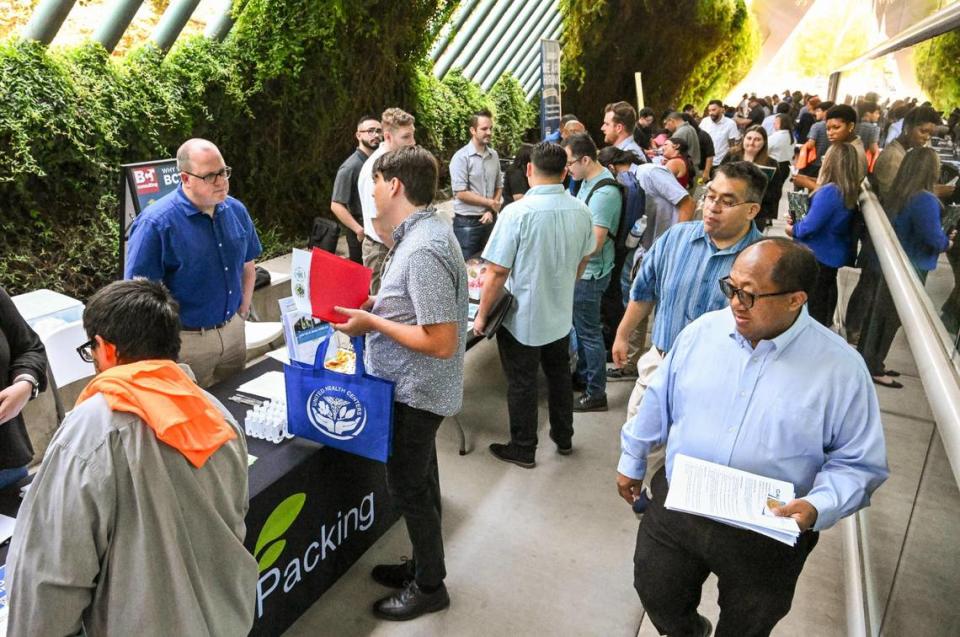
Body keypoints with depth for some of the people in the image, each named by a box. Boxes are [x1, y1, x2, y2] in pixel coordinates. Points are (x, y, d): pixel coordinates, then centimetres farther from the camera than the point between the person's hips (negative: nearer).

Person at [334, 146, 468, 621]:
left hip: (416, 390, -10)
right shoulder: (421, 231, 4)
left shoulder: (423, 250, -27)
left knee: (408, 486, 8)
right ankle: (424, 564, 42)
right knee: (419, 479, 22)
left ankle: (429, 586, 28)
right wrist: (374, 305, 3)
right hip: (415, 387, 10)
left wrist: (371, 323, -21)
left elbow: (441, 342, -29)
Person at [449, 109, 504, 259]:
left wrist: (492, 210, -4)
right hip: (467, 223, -5)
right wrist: (491, 203, -9)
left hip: (489, 220, 5)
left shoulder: (494, 155, 6)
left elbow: (499, 186, 12)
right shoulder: (461, 157, -11)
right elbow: (461, 193, -15)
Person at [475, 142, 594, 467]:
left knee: (522, 383, 11)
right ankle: (563, 437, 41)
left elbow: (497, 272, -22)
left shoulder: (516, 213, -24)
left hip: (522, 319, -5)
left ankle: (523, 449, 28)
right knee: (559, 374, 23)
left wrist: (482, 315, -9)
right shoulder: (581, 211, -7)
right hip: (561, 315, 5)